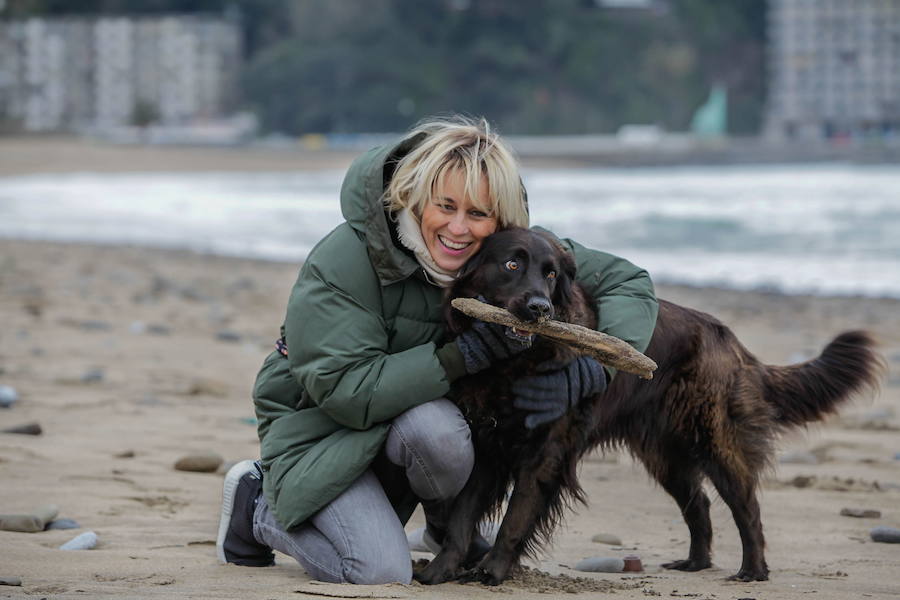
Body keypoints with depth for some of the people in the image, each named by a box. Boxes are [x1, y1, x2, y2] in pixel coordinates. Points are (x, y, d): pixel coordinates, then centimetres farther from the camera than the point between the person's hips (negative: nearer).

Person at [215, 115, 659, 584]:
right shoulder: (342, 261, -27)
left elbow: (629, 283, -11)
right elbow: (343, 390, -31)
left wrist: (589, 373, -30)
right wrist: (463, 357, -38)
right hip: (318, 427, -4)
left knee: (438, 431, -32)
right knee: (382, 571, -26)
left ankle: (449, 527, 3)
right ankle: (260, 507, 3)